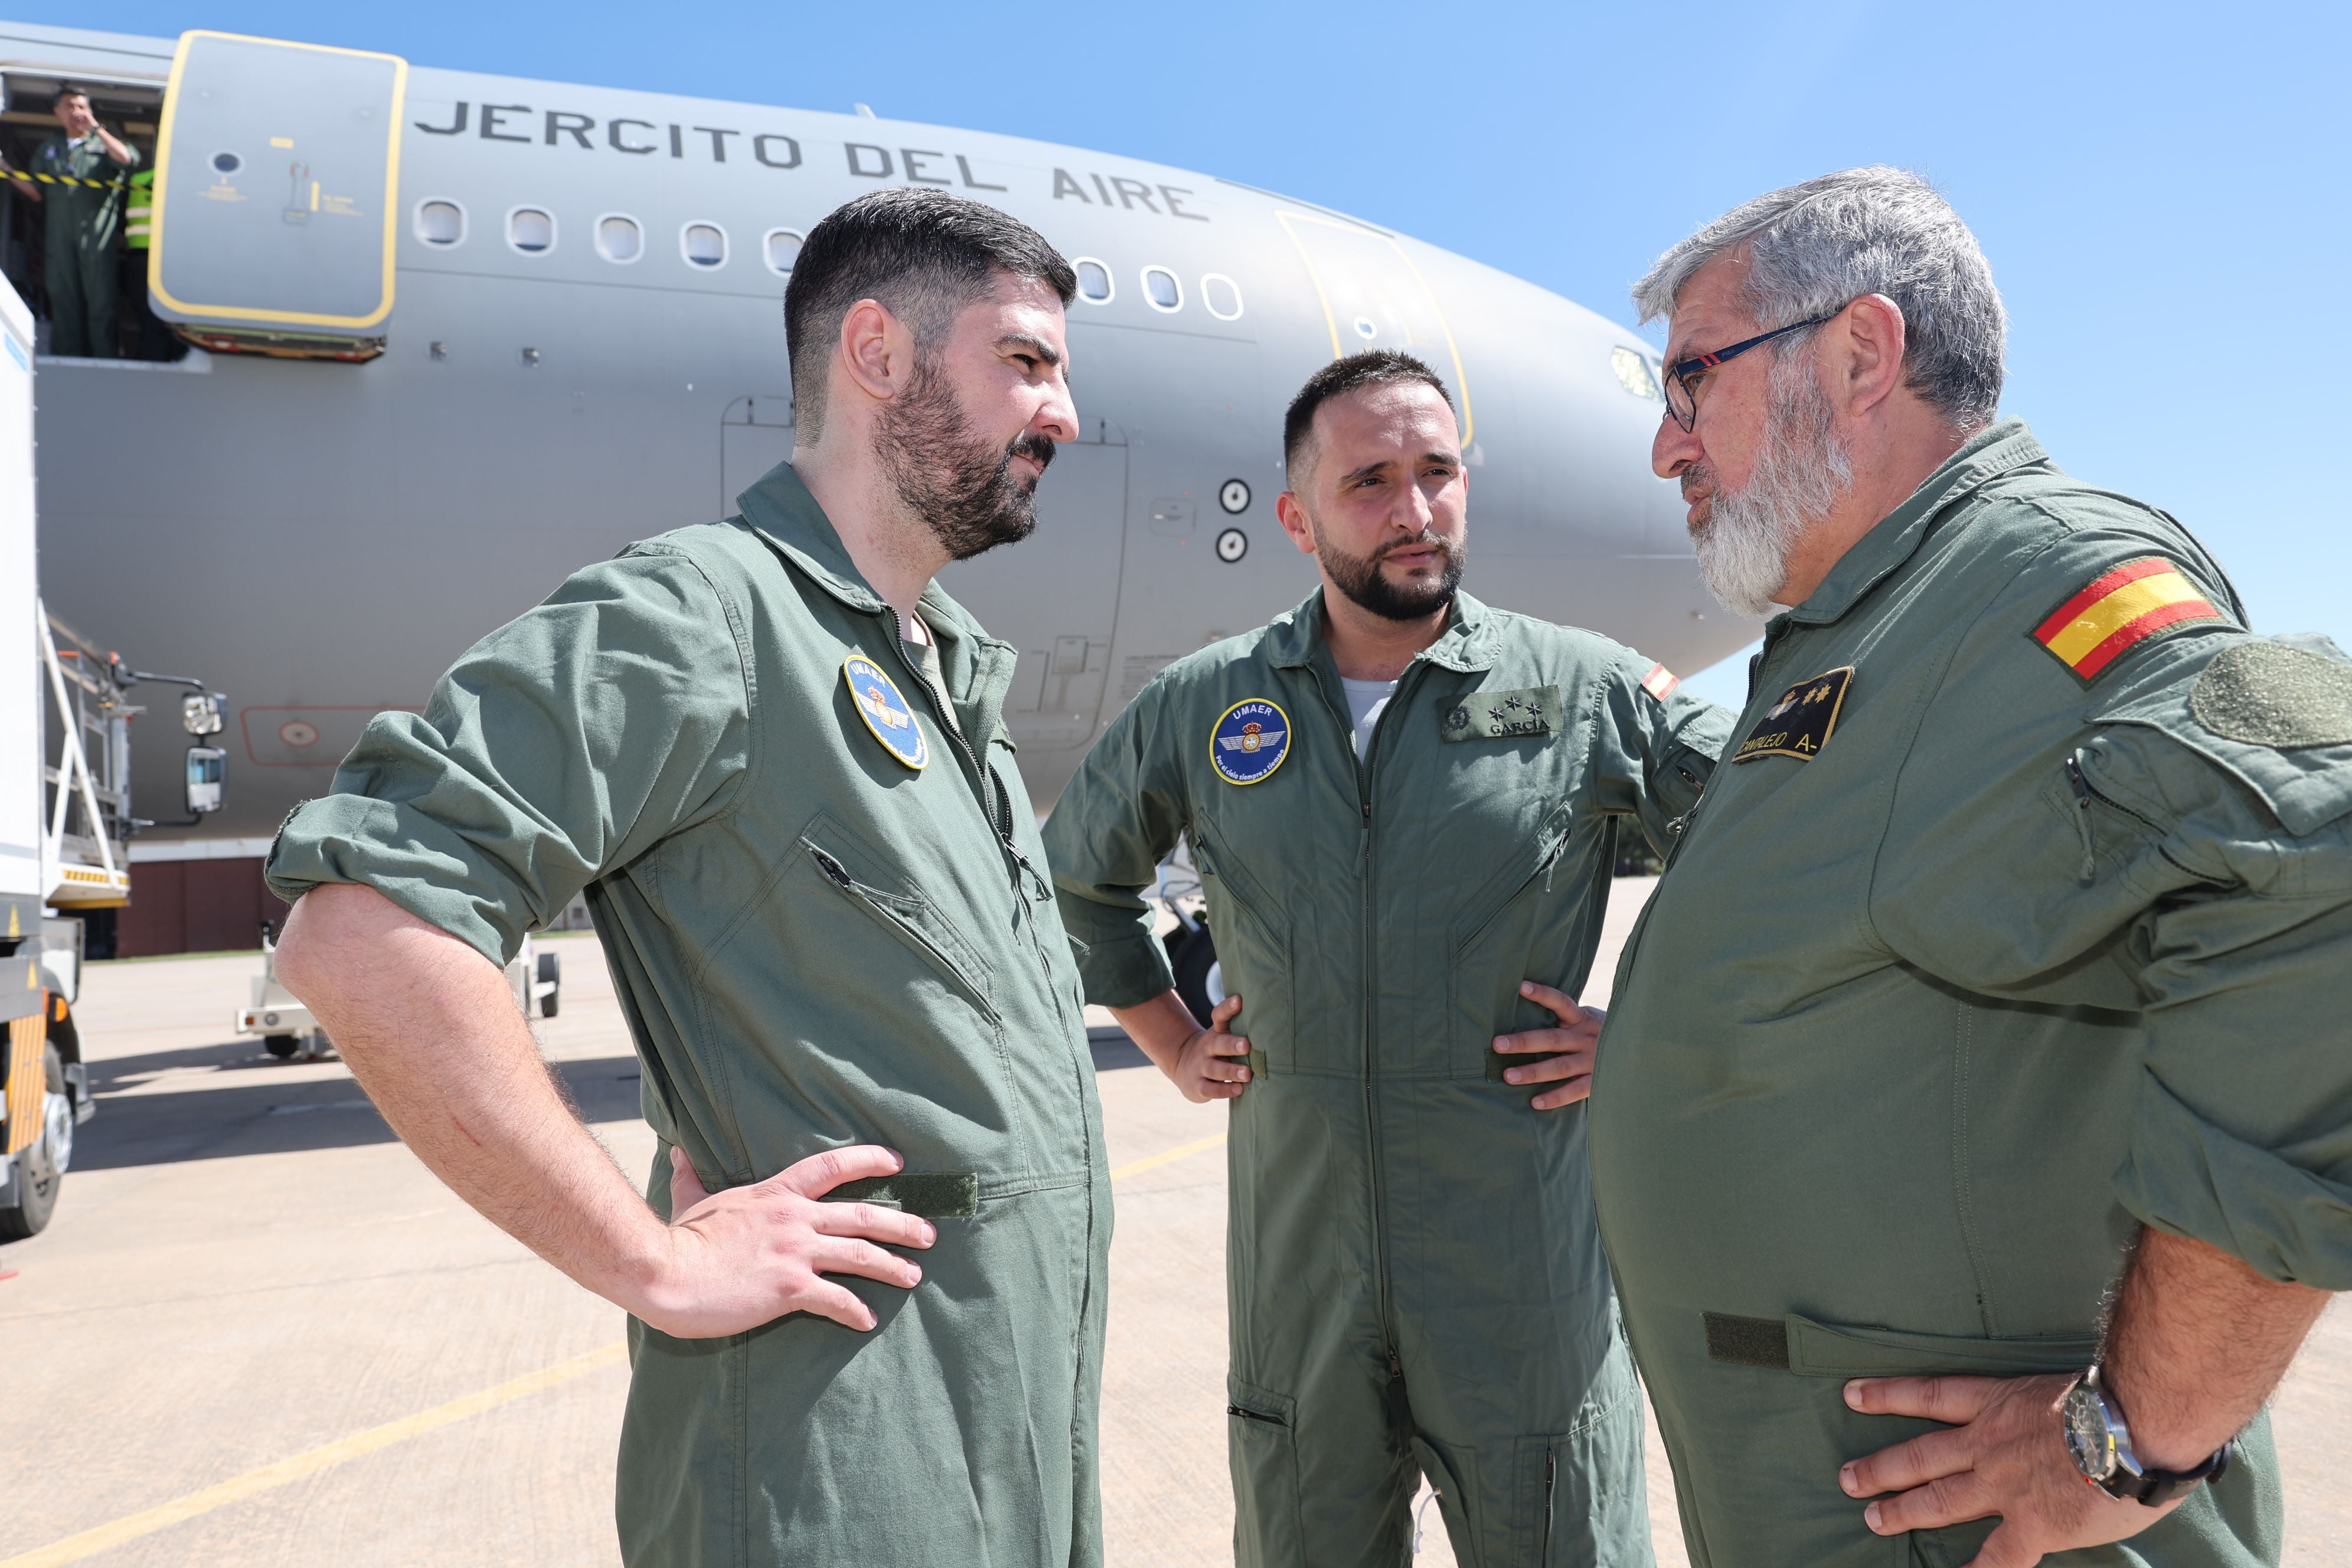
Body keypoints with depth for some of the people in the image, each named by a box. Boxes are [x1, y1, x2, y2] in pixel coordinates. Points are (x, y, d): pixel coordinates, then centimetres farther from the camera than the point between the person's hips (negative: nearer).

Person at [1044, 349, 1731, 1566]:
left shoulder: (1587, 692, -4)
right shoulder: (1199, 708, 3)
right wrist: (1173, 1043, 13)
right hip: (1294, 1270, 2)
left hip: (1527, 1278, -2)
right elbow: (1077, 878, 19)